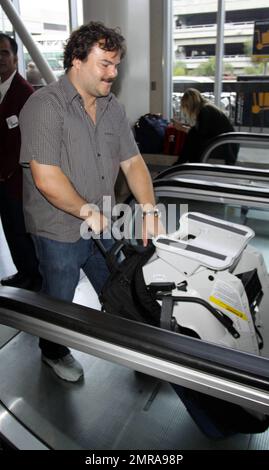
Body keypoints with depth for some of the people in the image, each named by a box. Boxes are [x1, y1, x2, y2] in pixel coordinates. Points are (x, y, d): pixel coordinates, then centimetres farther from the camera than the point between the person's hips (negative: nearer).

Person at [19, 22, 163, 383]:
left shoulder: (113, 108, 4)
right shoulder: (45, 105, -19)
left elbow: (133, 163, 2)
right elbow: (46, 179, -25)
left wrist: (149, 211, -11)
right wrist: (87, 212, -16)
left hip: (104, 227, 6)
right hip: (59, 233, -6)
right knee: (58, 304, 17)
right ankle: (53, 352, 46)